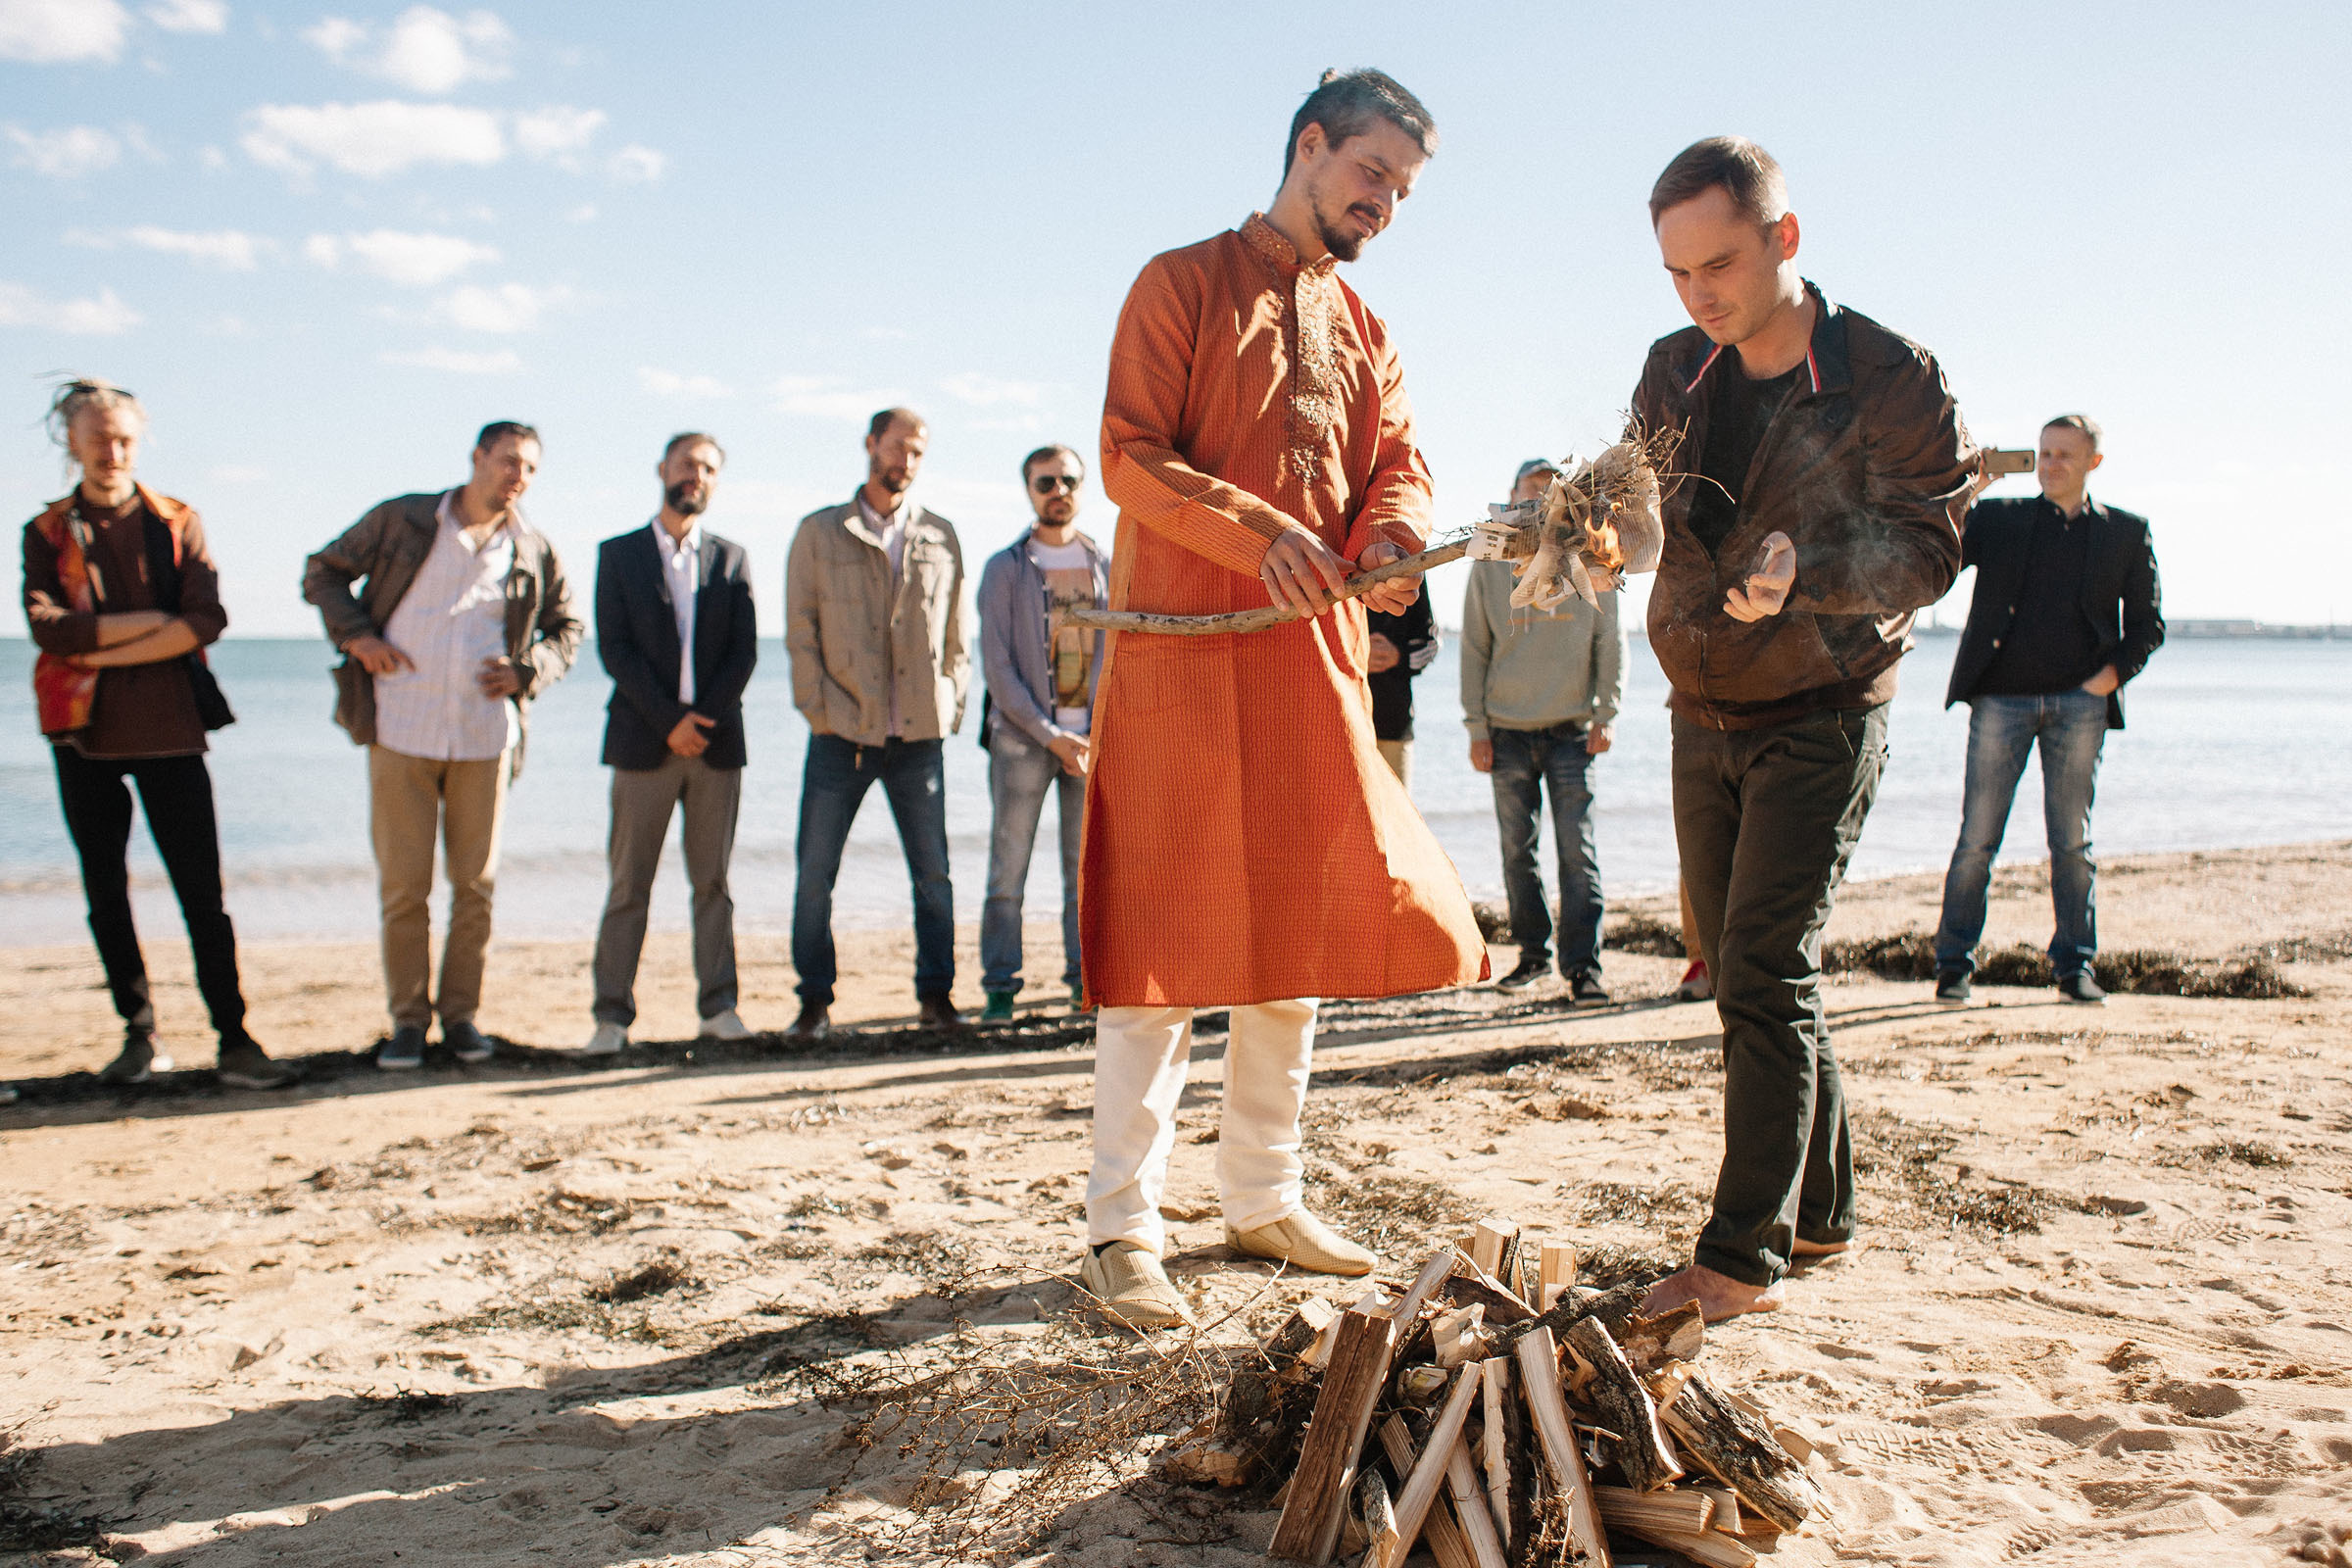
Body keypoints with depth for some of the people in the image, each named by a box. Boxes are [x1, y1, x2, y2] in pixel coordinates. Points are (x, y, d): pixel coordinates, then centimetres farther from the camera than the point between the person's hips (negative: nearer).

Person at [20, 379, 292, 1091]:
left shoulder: (178, 523, 6)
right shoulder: (47, 532, 8)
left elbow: (206, 620, -8)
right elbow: (48, 627, -8)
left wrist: (106, 650, -11)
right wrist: (152, 620, -12)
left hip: (169, 729, -2)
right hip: (84, 735, 2)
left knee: (202, 892, -5)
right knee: (106, 894, 8)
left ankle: (234, 1042, -4)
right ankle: (140, 1035, 19)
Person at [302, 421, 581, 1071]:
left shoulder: (533, 552, 8)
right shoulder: (401, 521, 3)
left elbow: (567, 626, 19)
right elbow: (323, 572, 11)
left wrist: (529, 670, 0)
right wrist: (355, 635, -5)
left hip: (486, 737, 2)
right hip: (401, 732, -2)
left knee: (476, 883, 5)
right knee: (403, 884, 1)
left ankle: (461, 1012, 18)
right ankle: (407, 1019, 12)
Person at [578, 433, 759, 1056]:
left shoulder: (730, 558, 12)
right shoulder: (619, 554, 7)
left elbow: (745, 649, 4)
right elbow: (613, 647, -2)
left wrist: (703, 718, -8)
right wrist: (669, 721, -11)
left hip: (716, 742, 2)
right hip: (643, 741, -2)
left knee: (713, 882, 4)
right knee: (628, 885, -1)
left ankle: (717, 1006, 10)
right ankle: (612, 1015, 3)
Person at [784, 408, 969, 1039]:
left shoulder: (940, 536, 11)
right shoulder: (819, 533, 6)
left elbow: (955, 632, 13)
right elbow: (800, 632, 3)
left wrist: (951, 706, 3)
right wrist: (820, 711, -5)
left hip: (919, 733, 1)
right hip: (842, 733, -1)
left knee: (934, 873, 3)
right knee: (815, 874, 0)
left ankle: (936, 995, 14)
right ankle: (815, 1002, 12)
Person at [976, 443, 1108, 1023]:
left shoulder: (1106, 566, 12)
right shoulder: (1005, 568, 3)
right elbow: (997, 666, -3)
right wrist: (1050, 736, -10)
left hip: (1092, 736, 2)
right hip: (1023, 735, -2)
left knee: (1088, 866, 2)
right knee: (1009, 867, -3)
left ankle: (1085, 979, 10)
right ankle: (1000, 988, 4)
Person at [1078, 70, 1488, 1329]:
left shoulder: (1367, 335, 22)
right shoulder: (1183, 284, 3)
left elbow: (1397, 465, 11)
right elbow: (1129, 456, -8)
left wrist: (1392, 535, -13)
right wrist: (1256, 530, -23)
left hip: (1316, 654, 6)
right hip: (1183, 644, -6)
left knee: (1301, 929, 9)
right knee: (1165, 934, -6)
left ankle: (1262, 1198, 22)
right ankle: (1122, 1228, 1)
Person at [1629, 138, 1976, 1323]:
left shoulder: (1890, 380, -12)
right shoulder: (1676, 374, 4)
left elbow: (1928, 546, -12)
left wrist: (1806, 571, -30)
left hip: (1821, 715, -6)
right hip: (1706, 716, 6)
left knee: (1764, 975, -13)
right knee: (1739, 970, 11)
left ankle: (1744, 1254, -8)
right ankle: (1818, 1209, 26)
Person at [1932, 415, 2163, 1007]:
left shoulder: (2126, 532, 12)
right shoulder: (1996, 518, 11)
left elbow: (2147, 624, 12)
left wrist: (2112, 674, -3)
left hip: (2079, 702, 1)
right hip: (2000, 696, -1)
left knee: (2073, 841, 4)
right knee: (1977, 838, -2)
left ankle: (2074, 965, 14)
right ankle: (1953, 964, 5)